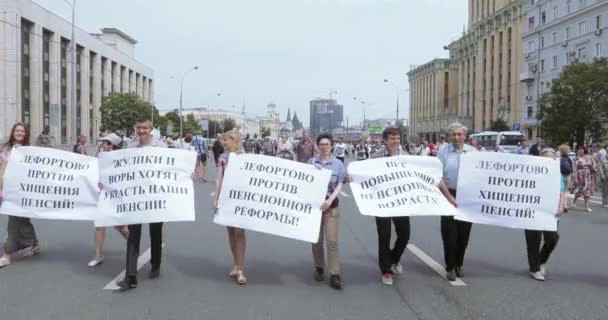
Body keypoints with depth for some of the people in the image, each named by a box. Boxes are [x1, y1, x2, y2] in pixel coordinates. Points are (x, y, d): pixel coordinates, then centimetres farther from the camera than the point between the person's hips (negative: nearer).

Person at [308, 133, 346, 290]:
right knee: (316, 239, 8)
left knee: (332, 240, -7)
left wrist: (330, 200, -17)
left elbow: (340, 185, -2)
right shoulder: (311, 162, 5)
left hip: (331, 205, -1)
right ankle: (319, 267, 25)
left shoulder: (338, 163, 3)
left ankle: (334, 274, -4)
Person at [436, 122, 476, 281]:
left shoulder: (472, 152, 2)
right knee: (449, 233, 0)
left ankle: (458, 264, 29)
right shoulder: (443, 152, -3)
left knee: (464, 233, 11)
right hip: (449, 195, -2)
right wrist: (450, 198, -12)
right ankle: (450, 267, 13)